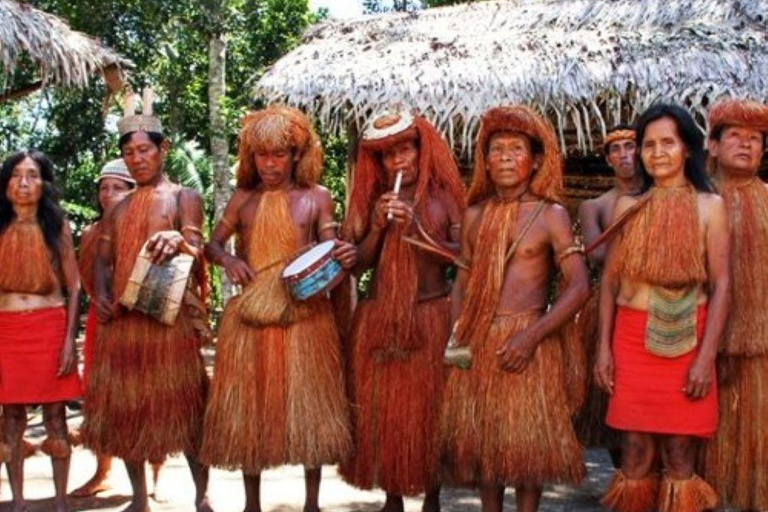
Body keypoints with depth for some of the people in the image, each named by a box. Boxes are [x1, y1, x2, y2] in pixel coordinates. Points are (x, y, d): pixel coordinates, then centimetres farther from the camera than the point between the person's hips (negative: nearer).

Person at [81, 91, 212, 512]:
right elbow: (103, 259, 17)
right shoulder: (118, 209, 19)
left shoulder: (183, 197, 3)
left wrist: (178, 241, -35)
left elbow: (196, 250, -11)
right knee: (124, 406, 7)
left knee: (181, 404, -5)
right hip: (121, 319, 6)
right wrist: (100, 297, -3)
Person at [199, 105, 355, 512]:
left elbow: (330, 254, 2)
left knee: (307, 405, 2)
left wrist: (346, 257, -21)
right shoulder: (243, 198, 9)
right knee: (249, 407, 7)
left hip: (304, 317, -2)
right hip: (249, 317, 2)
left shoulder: (316, 198, 3)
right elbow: (212, 244, 12)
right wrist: (227, 260, -10)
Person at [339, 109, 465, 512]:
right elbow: (355, 263, 4)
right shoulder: (370, 200, 7)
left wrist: (417, 230, -15)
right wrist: (378, 226, -10)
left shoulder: (443, 197, 1)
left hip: (431, 318, -2)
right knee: (382, 408, 5)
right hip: (379, 320, 2)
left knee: (429, 407, 2)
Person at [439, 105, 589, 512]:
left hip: (527, 341, -4)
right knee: (481, 436, 10)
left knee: (528, 438, 3)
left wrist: (531, 336, -17)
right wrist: (457, 332, -2)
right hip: (477, 342, 4)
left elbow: (579, 286, -10)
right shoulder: (475, 215, 9)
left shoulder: (551, 215, -3)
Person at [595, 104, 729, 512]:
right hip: (632, 337, 2)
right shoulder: (628, 206, 8)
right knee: (635, 451, 4)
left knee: (679, 454, 3)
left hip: (686, 339, -2)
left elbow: (720, 285, -2)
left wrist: (706, 356, -9)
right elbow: (609, 281, 9)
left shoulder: (709, 205, 2)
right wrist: (604, 348, 3)